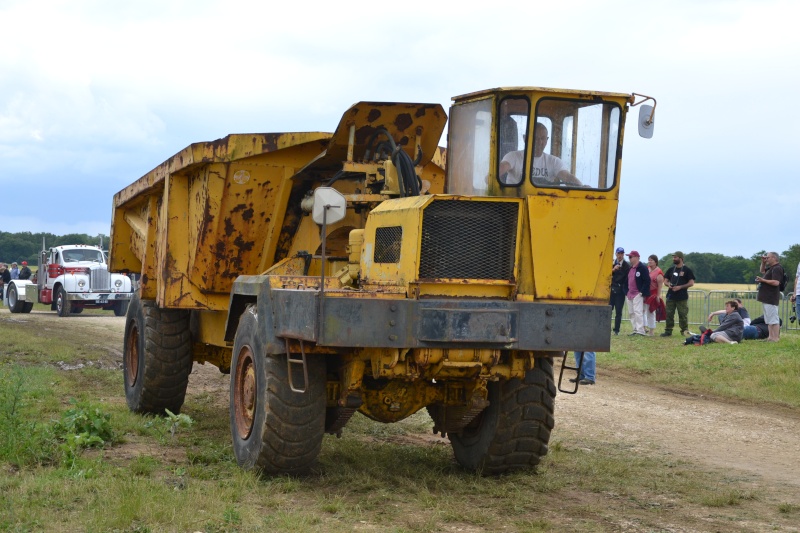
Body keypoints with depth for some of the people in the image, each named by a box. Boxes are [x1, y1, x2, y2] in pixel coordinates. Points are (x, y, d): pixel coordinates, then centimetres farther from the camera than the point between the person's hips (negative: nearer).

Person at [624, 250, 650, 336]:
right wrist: (626, 292, 13)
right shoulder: (630, 269, 19)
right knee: (631, 313, 8)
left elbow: (647, 281, -14)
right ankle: (635, 330, 13)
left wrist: (642, 293, -17)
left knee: (638, 312, -15)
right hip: (629, 295, 9)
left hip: (638, 294, -9)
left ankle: (640, 330, -17)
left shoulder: (642, 268, -8)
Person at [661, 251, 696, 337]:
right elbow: (666, 280, 18)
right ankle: (668, 330, 10)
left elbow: (691, 283, -6)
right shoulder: (671, 269, 13)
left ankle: (684, 331, 7)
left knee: (683, 314, -2)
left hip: (682, 297, -5)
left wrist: (680, 287, -16)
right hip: (671, 296, 5)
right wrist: (668, 284, -6)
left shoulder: (687, 270, -2)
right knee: (669, 314, 4)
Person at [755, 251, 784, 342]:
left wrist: (763, 280, -18)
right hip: (767, 297, 12)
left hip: (771, 298, -11)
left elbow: (776, 282, -25)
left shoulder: (777, 268, -15)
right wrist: (763, 262, 19)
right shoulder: (771, 268, 17)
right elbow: (762, 271, 37)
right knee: (769, 319, 15)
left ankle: (775, 338, -12)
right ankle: (771, 337, 21)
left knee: (773, 319, -11)